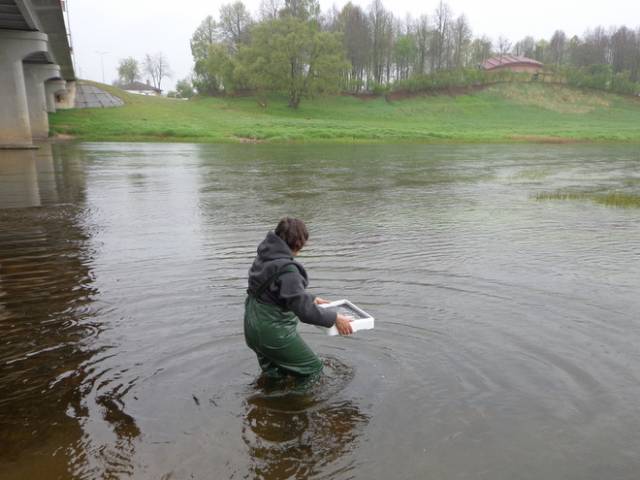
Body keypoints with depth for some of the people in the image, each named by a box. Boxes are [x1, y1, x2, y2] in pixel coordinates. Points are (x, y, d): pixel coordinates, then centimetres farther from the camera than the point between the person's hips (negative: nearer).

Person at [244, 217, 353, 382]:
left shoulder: (264, 257, 1)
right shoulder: (287, 269, -28)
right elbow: (305, 310, -27)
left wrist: (311, 298, 19)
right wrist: (335, 319, -16)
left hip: (253, 328, 9)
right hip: (274, 333, -9)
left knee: (273, 375, 30)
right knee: (313, 369, 10)